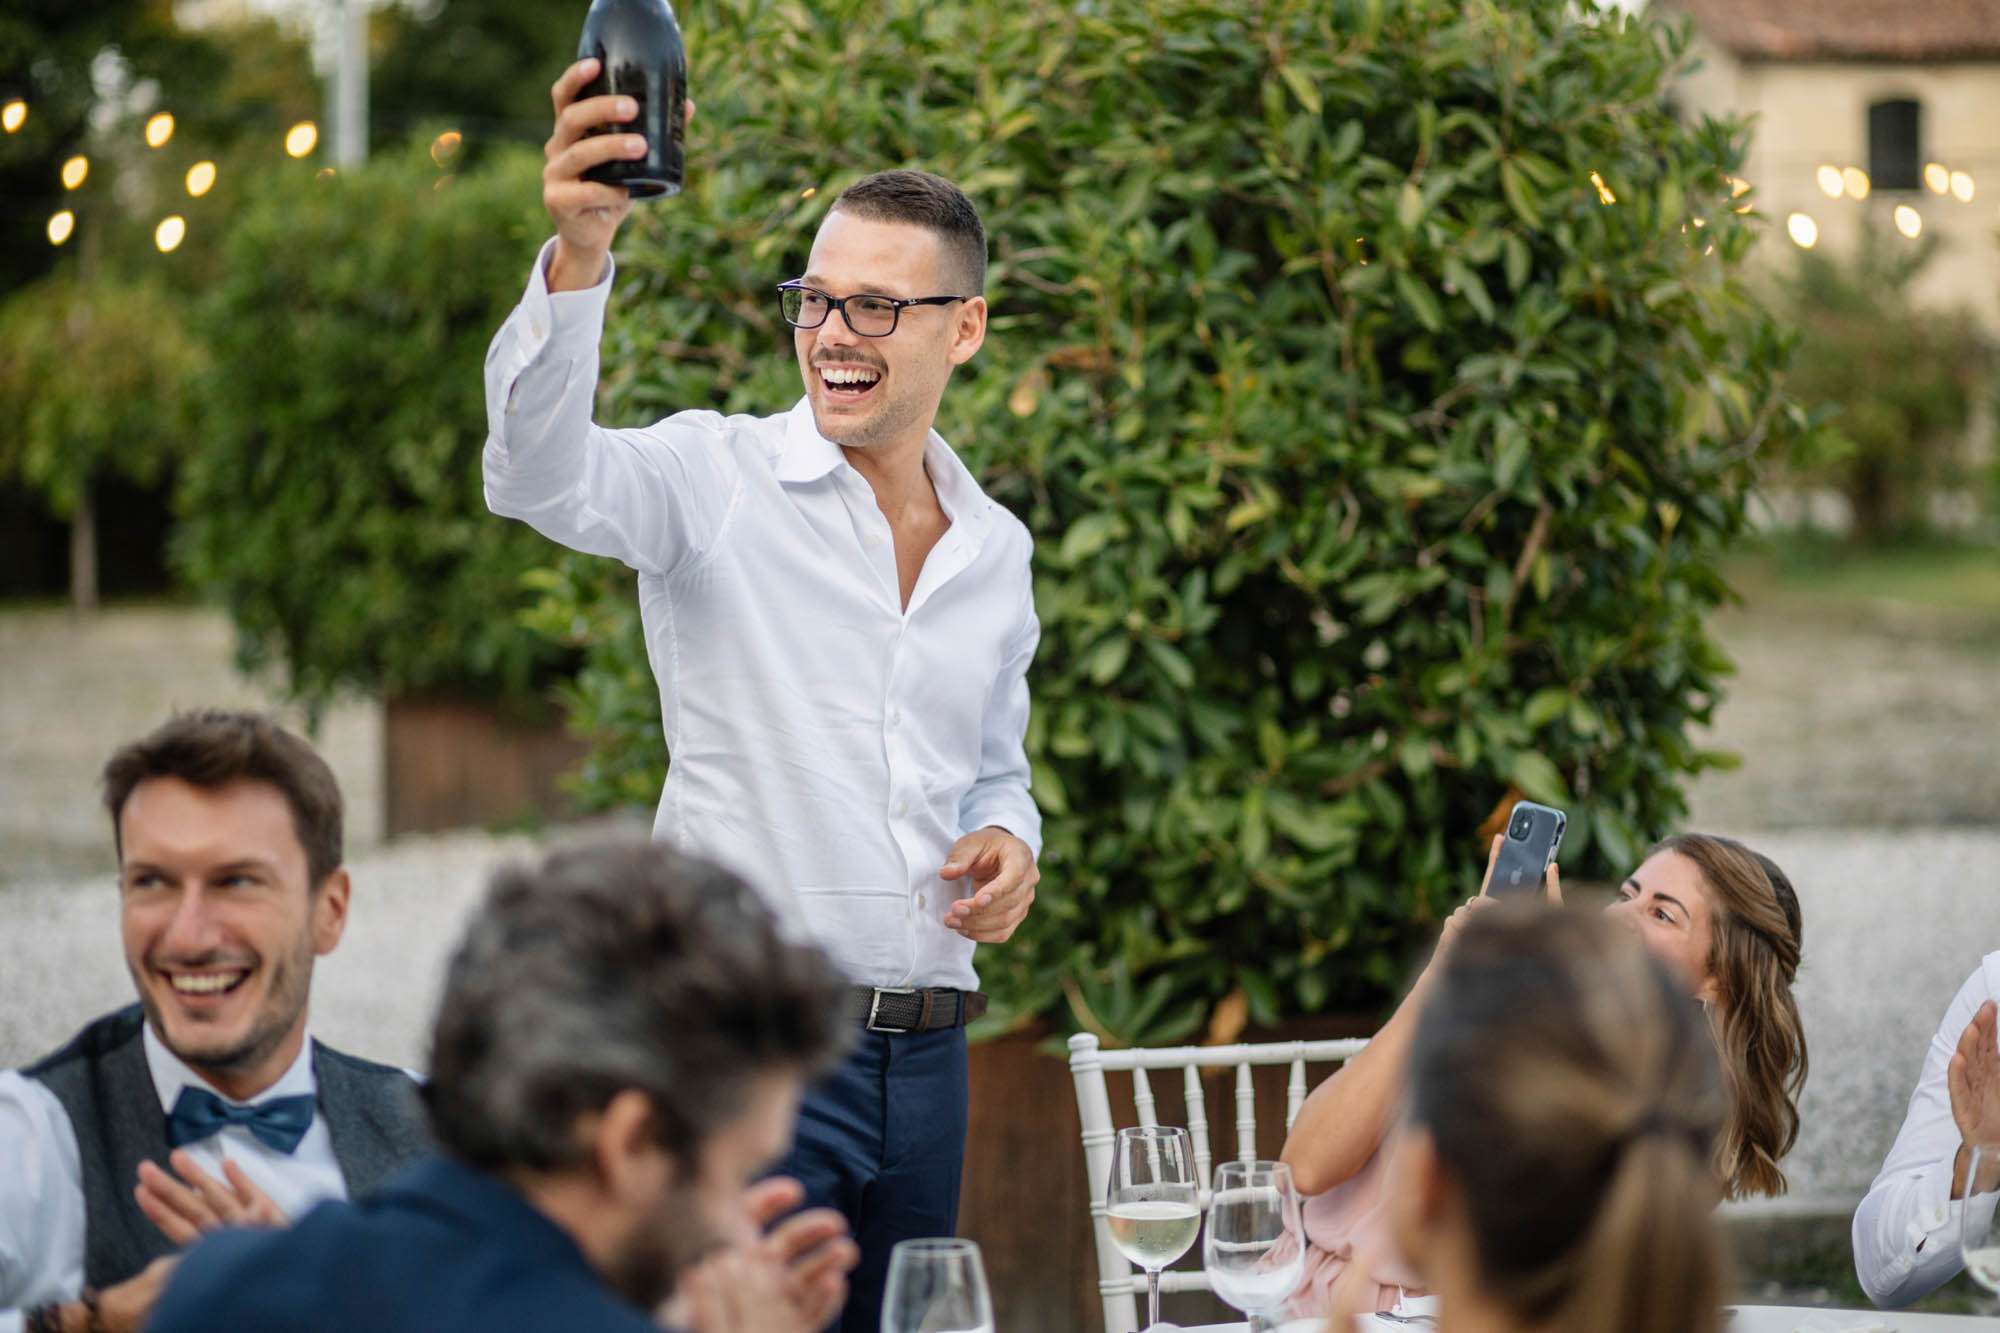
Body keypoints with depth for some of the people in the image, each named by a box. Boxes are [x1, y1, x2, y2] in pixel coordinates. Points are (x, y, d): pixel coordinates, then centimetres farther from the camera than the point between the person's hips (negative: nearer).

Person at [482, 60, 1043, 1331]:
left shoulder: (998, 549, 14)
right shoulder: (721, 482, -4)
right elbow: (544, 474, -26)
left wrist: (1010, 844, 2)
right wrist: (578, 258, -42)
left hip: (923, 1056, 6)